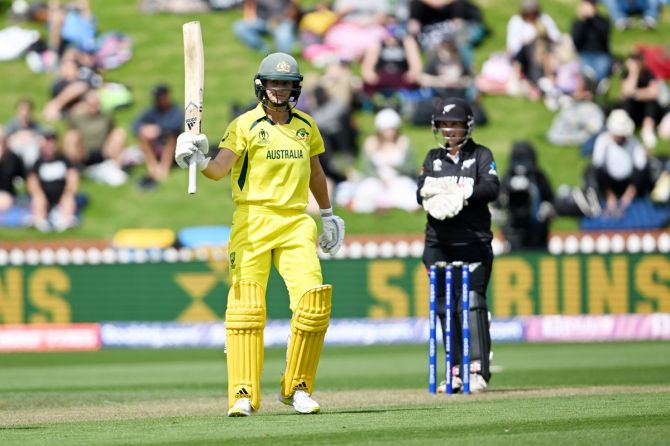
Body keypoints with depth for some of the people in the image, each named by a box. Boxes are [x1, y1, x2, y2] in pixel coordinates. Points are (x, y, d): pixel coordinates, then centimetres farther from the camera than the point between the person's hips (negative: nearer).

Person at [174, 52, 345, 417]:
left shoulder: (306, 126, 13)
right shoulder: (245, 125, -1)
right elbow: (220, 169, -13)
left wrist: (328, 216, 33)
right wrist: (199, 160, -34)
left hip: (296, 223, 3)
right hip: (253, 221, -3)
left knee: (313, 300, -11)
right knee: (246, 305, -9)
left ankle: (297, 387, 3)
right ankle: (244, 394, -8)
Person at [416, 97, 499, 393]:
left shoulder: (480, 155, 6)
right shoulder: (433, 158, 17)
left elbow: (492, 188, -11)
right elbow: (421, 193, 3)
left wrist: (461, 193, -25)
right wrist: (431, 194, -20)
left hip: (473, 241, -4)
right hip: (438, 243, 4)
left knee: (472, 303, -13)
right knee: (445, 306, 3)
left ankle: (478, 370, -14)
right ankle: (456, 371, 8)